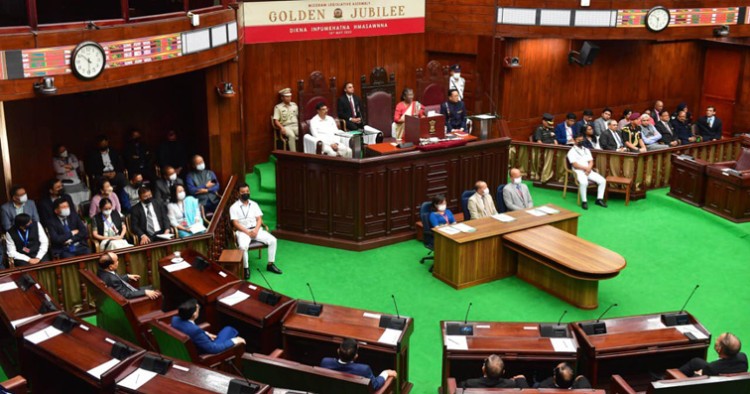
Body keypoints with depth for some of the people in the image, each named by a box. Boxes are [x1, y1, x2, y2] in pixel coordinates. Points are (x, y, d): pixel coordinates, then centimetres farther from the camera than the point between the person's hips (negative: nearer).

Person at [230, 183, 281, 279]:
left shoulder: (254, 204, 10)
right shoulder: (234, 207, -2)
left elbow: (259, 219, 6)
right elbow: (235, 223, -8)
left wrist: (256, 230, -13)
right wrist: (248, 232, -18)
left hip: (256, 229, 4)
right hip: (242, 231, -4)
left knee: (272, 240, -17)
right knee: (243, 246, -36)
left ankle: (270, 264, -4)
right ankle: (246, 268, -16)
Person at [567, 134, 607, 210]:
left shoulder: (586, 150, 19)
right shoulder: (572, 151, 0)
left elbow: (591, 162, 10)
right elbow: (575, 165, -9)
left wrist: (589, 169, -10)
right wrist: (586, 168, -14)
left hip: (589, 171, 6)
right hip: (579, 171, -6)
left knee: (602, 180, -15)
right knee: (584, 182, -37)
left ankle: (599, 199, -6)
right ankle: (584, 201, -24)